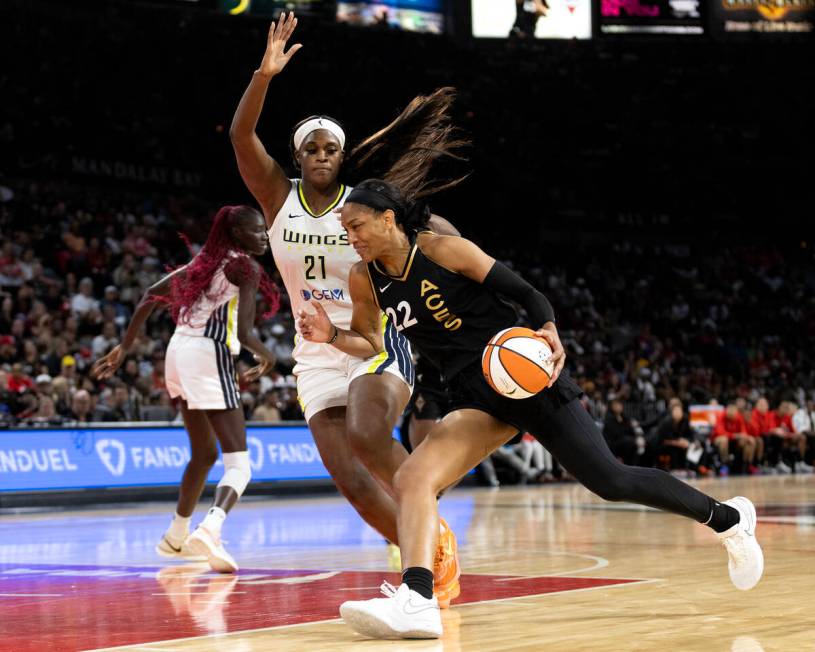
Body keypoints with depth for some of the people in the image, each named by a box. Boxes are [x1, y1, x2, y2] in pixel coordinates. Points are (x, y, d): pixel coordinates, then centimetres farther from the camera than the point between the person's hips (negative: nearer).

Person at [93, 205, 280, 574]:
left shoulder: (204, 261, 19)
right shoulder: (245, 266, -5)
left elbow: (152, 295, 19)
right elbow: (244, 333, -13)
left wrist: (125, 347, 21)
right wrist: (266, 357, 8)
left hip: (179, 351, 8)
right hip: (210, 356, -8)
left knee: (204, 454, 26)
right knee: (239, 464, -12)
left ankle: (176, 537, 39)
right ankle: (209, 530, -37)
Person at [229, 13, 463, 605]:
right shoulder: (279, 198, 2)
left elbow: (440, 233, 2)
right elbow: (240, 135, -12)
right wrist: (265, 74, -24)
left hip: (377, 340, -3)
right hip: (317, 354, 3)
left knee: (367, 434, -31)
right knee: (354, 483, -8)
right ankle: (430, 558, 9)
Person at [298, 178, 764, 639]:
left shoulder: (442, 249, -11)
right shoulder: (366, 280, 5)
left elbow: (527, 294, -9)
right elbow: (372, 344, 17)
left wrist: (551, 334, -28)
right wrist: (331, 336, -3)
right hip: (475, 398, 6)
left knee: (610, 481, -6)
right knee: (411, 480, -16)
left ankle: (727, 517, 14)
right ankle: (416, 601, -29)